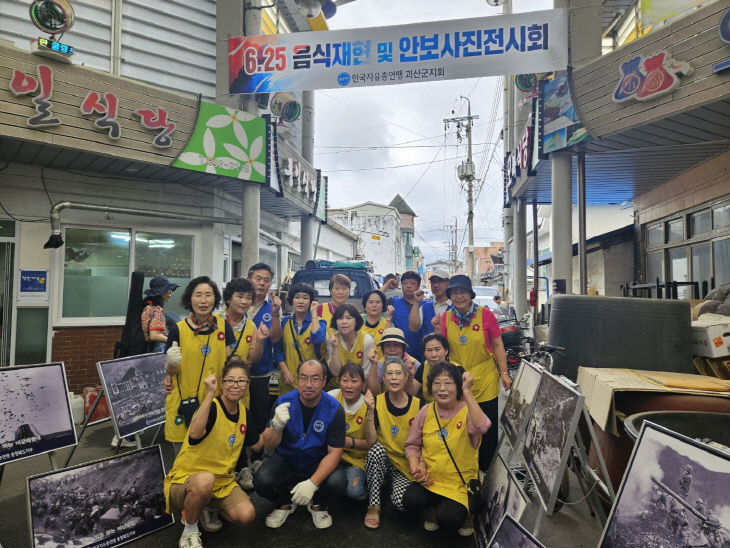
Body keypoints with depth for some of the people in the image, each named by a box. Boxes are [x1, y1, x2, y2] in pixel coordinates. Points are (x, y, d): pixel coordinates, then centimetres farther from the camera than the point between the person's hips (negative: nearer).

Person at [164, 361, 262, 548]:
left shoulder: (243, 412, 3)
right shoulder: (212, 407, -19)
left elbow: (257, 444, 13)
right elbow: (195, 433, -40)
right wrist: (210, 394, -42)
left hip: (222, 482, 6)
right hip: (186, 478, -6)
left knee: (246, 515, -18)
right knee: (205, 480, -40)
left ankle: (205, 507, 14)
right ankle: (189, 531, -8)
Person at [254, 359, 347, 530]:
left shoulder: (334, 409, -17)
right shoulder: (283, 403, -13)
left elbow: (334, 452, -16)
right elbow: (269, 445, -12)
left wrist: (312, 483, -30)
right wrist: (277, 425, -36)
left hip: (318, 463, -1)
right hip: (286, 460, 1)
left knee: (337, 482, -30)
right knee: (262, 481, -27)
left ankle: (318, 505, 8)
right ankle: (286, 503, 9)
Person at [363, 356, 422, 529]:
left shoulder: (418, 404, -9)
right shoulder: (377, 402, -10)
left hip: (405, 465, 0)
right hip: (381, 459, 1)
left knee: (402, 502, -27)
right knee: (377, 449, -33)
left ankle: (393, 487, 11)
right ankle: (374, 505, -13)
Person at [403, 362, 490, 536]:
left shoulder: (467, 411, -10)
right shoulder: (426, 412, 0)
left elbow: (481, 427, -35)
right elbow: (412, 444, 8)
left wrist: (467, 391, -36)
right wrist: (415, 468, -10)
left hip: (459, 482, -3)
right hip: (429, 478, 3)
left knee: (448, 520, -23)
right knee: (411, 501, -23)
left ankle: (464, 510, 13)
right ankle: (435, 506, 12)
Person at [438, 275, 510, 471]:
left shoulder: (485, 314, -6)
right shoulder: (446, 317, 1)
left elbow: (497, 345, 0)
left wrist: (504, 373, -1)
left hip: (485, 381, -1)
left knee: (488, 427, 10)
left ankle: (487, 469, 30)